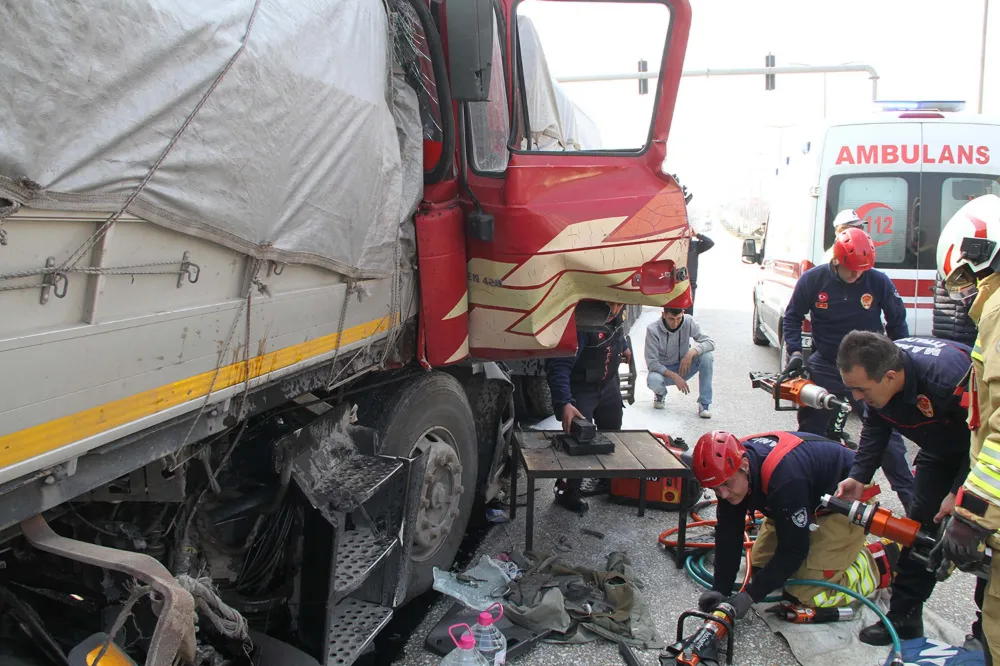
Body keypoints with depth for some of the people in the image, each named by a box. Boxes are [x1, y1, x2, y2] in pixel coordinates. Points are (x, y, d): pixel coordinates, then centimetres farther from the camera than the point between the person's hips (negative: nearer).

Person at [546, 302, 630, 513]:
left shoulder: (617, 313, -13)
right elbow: (558, 365, -43)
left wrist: (623, 346, 30)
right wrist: (564, 403, -53)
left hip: (608, 383, 8)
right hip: (580, 388, -8)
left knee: (612, 433, 20)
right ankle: (567, 491, 8)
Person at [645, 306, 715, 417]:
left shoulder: (688, 322, -14)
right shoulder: (653, 330, -22)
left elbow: (710, 342, -14)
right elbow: (651, 363, -22)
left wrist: (691, 353, -33)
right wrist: (674, 376, -32)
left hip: (683, 367, 3)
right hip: (663, 370, -2)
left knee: (707, 356, -24)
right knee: (653, 380, -37)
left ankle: (704, 404, -17)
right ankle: (661, 393, 4)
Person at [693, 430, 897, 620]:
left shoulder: (784, 478, -41)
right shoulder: (729, 468, -19)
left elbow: (793, 549, -31)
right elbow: (728, 532, -13)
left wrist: (750, 595, -29)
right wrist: (720, 588, -19)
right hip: (809, 498, 8)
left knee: (809, 594, -13)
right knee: (759, 566, 8)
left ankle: (882, 561, 4)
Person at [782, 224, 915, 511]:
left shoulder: (879, 282, -8)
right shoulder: (812, 280, -8)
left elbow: (897, 322, 6)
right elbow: (792, 318, 4)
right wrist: (795, 352, -8)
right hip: (825, 369, 1)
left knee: (887, 436, -4)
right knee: (809, 435, 11)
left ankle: (913, 501, 7)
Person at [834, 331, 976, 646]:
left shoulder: (949, 378, -43)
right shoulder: (873, 373, -22)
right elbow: (875, 428, -6)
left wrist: (959, 493, -26)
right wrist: (858, 476, -15)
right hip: (941, 448, 6)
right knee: (920, 524, 3)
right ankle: (904, 617, 11)